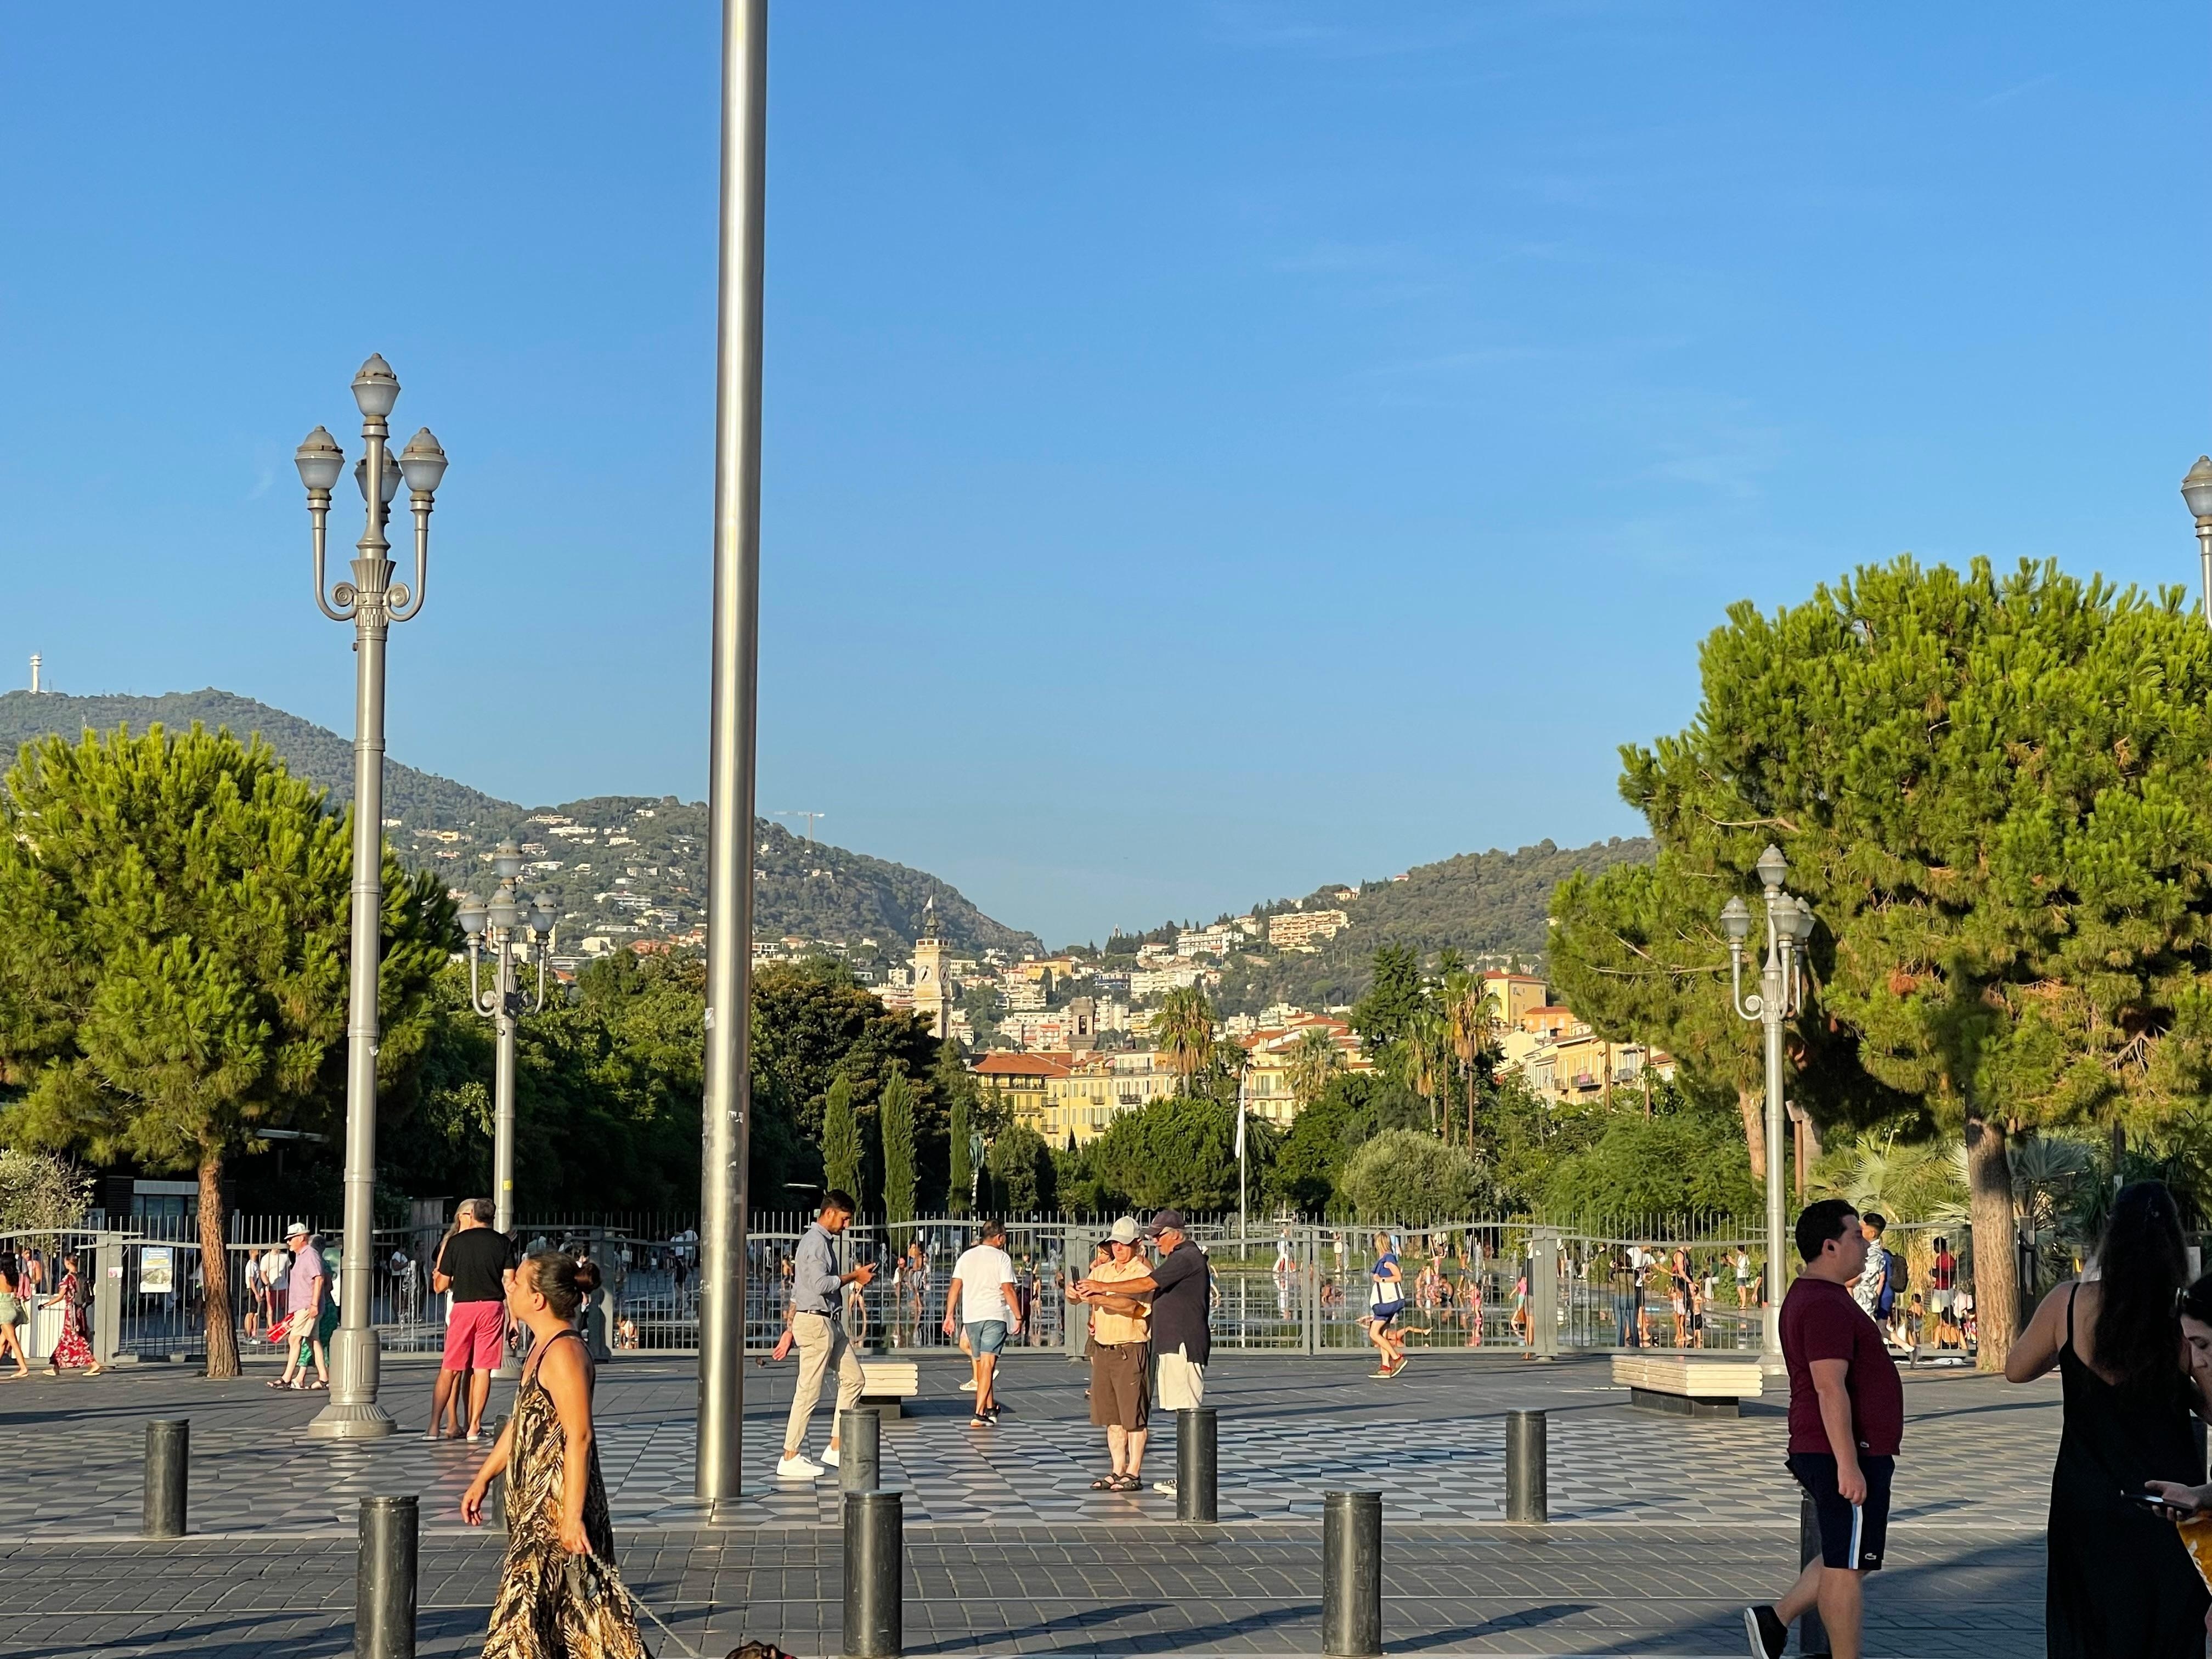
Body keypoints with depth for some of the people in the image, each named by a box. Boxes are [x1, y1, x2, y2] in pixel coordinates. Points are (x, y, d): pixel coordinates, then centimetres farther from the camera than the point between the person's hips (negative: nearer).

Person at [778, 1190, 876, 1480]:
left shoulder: (824, 1241, 19)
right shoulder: (816, 1242, -13)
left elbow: (797, 1289, 23)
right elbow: (821, 1284, -24)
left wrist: (790, 1330, 23)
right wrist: (854, 1276, -12)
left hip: (831, 1323, 11)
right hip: (815, 1322, -11)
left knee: (853, 1379, 10)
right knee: (809, 1391, -7)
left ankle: (836, 1448, 12)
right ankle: (790, 1459, -2)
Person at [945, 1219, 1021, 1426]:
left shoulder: (966, 1256, 10)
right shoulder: (1001, 1258, -3)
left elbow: (955, 1288, 7)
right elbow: (1007, 1290, -9)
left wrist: (950, 1316, 9)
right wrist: (1018, 1317, -3)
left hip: (970, 1316, 5)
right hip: (994, 1316, -5)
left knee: (980, 1363, 16)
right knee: (988, 1363, -10)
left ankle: (990, 1409, 25)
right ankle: (979, 1414, -18)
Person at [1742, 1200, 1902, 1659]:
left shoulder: (1809, 1296, 16)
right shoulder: (1826, 1304, -18)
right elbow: (1830, 1388, -25)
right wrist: (1848, 1465, -26)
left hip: (1819, 1451, 10)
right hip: (1847, 1454, -10)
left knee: (1851, 1559, 17)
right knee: (1847, 1565, -2)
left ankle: (1774, 1620, 15)